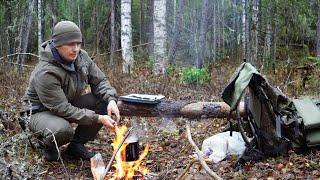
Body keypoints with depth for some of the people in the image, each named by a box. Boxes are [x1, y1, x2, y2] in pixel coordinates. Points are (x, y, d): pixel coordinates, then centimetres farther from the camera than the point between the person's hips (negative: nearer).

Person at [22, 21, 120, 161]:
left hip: (70, 104, 7)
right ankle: (46, 143, 1)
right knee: (62, 130, -39)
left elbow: (99, 81, -3)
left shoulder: (81, 57, -10)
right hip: (42, 111, -7)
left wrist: (111, 100, -25)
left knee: (104, 101, -14)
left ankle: (77, 144, 2)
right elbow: (62, 109, -31)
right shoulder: (45, 73, -32)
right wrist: (97, 118, -34)